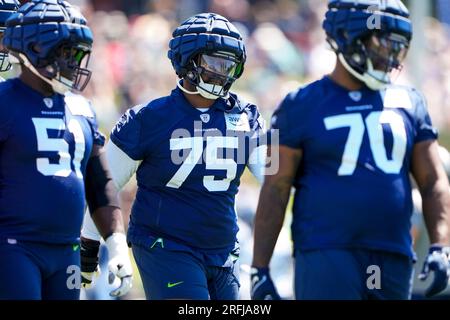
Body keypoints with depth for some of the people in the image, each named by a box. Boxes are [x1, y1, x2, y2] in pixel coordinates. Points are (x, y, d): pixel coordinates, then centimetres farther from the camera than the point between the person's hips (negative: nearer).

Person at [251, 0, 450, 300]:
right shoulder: (302, 106, 0)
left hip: (394, 261, 5)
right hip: (326, 255, -4)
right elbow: (275, 190, -1)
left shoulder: (408, 104, 11)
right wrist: (260, 269, -5)